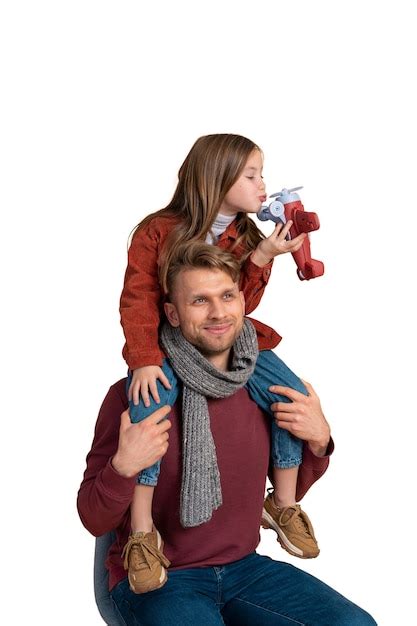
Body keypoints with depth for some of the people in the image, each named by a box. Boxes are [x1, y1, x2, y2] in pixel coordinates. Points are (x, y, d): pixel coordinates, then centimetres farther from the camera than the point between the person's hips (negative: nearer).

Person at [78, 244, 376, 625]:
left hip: (243, 566, 4)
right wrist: (123, 468, -28)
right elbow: (94, 521, -9)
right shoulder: (134, 396, -15)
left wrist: (319, 443, -5)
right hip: (154, 579, -4)